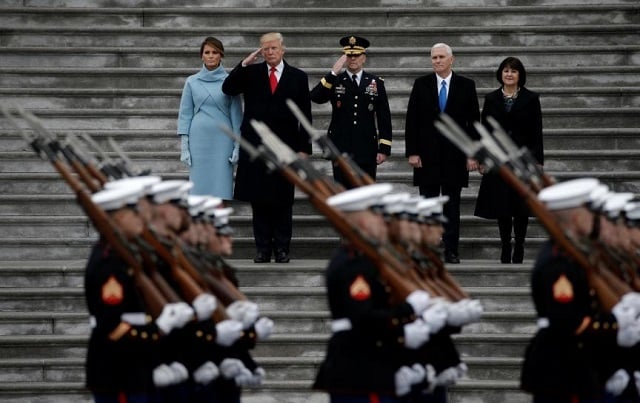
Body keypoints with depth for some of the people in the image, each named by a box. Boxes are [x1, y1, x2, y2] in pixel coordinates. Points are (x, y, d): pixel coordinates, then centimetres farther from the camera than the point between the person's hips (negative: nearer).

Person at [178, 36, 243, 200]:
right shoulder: (192, 82, 6)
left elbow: (236, 114, 4)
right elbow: (185, 114, 7)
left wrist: (237, 146, -1)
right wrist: (184, 147, 1)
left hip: (222, 141, -1)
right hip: (199, 139, 1)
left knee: (221, 188, -3)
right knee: (200, 186, 0)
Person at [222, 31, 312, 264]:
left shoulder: (298, 77, 5)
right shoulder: (251, 73, 8)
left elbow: (305, 115, 4)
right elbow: (228, 89, -4)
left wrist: (304, 148, -2)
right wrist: (244, 64, -11)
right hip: (255, 146, 1)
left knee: (283, 201, 2)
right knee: (259, 200, 2)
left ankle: (282, 249, 7)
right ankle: (263, 248, 6)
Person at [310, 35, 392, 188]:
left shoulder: (376, 83, 6)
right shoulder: (334, 81, 4)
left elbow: (384, 118, 5)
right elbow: (315, 97, -15)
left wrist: (384, 149, -2)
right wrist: (333, 73, -22)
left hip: (367, 151, 1)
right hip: (341, 151, -1)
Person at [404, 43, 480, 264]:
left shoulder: (466, 85, 3)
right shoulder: (421, 84, 4)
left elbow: (473, 121, 3)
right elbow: (411, 120, 3)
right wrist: (412, 152, -5)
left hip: (455, 155, 0)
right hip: (427, 154, 0)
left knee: (452, 206, 3)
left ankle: (451, 251, 6)